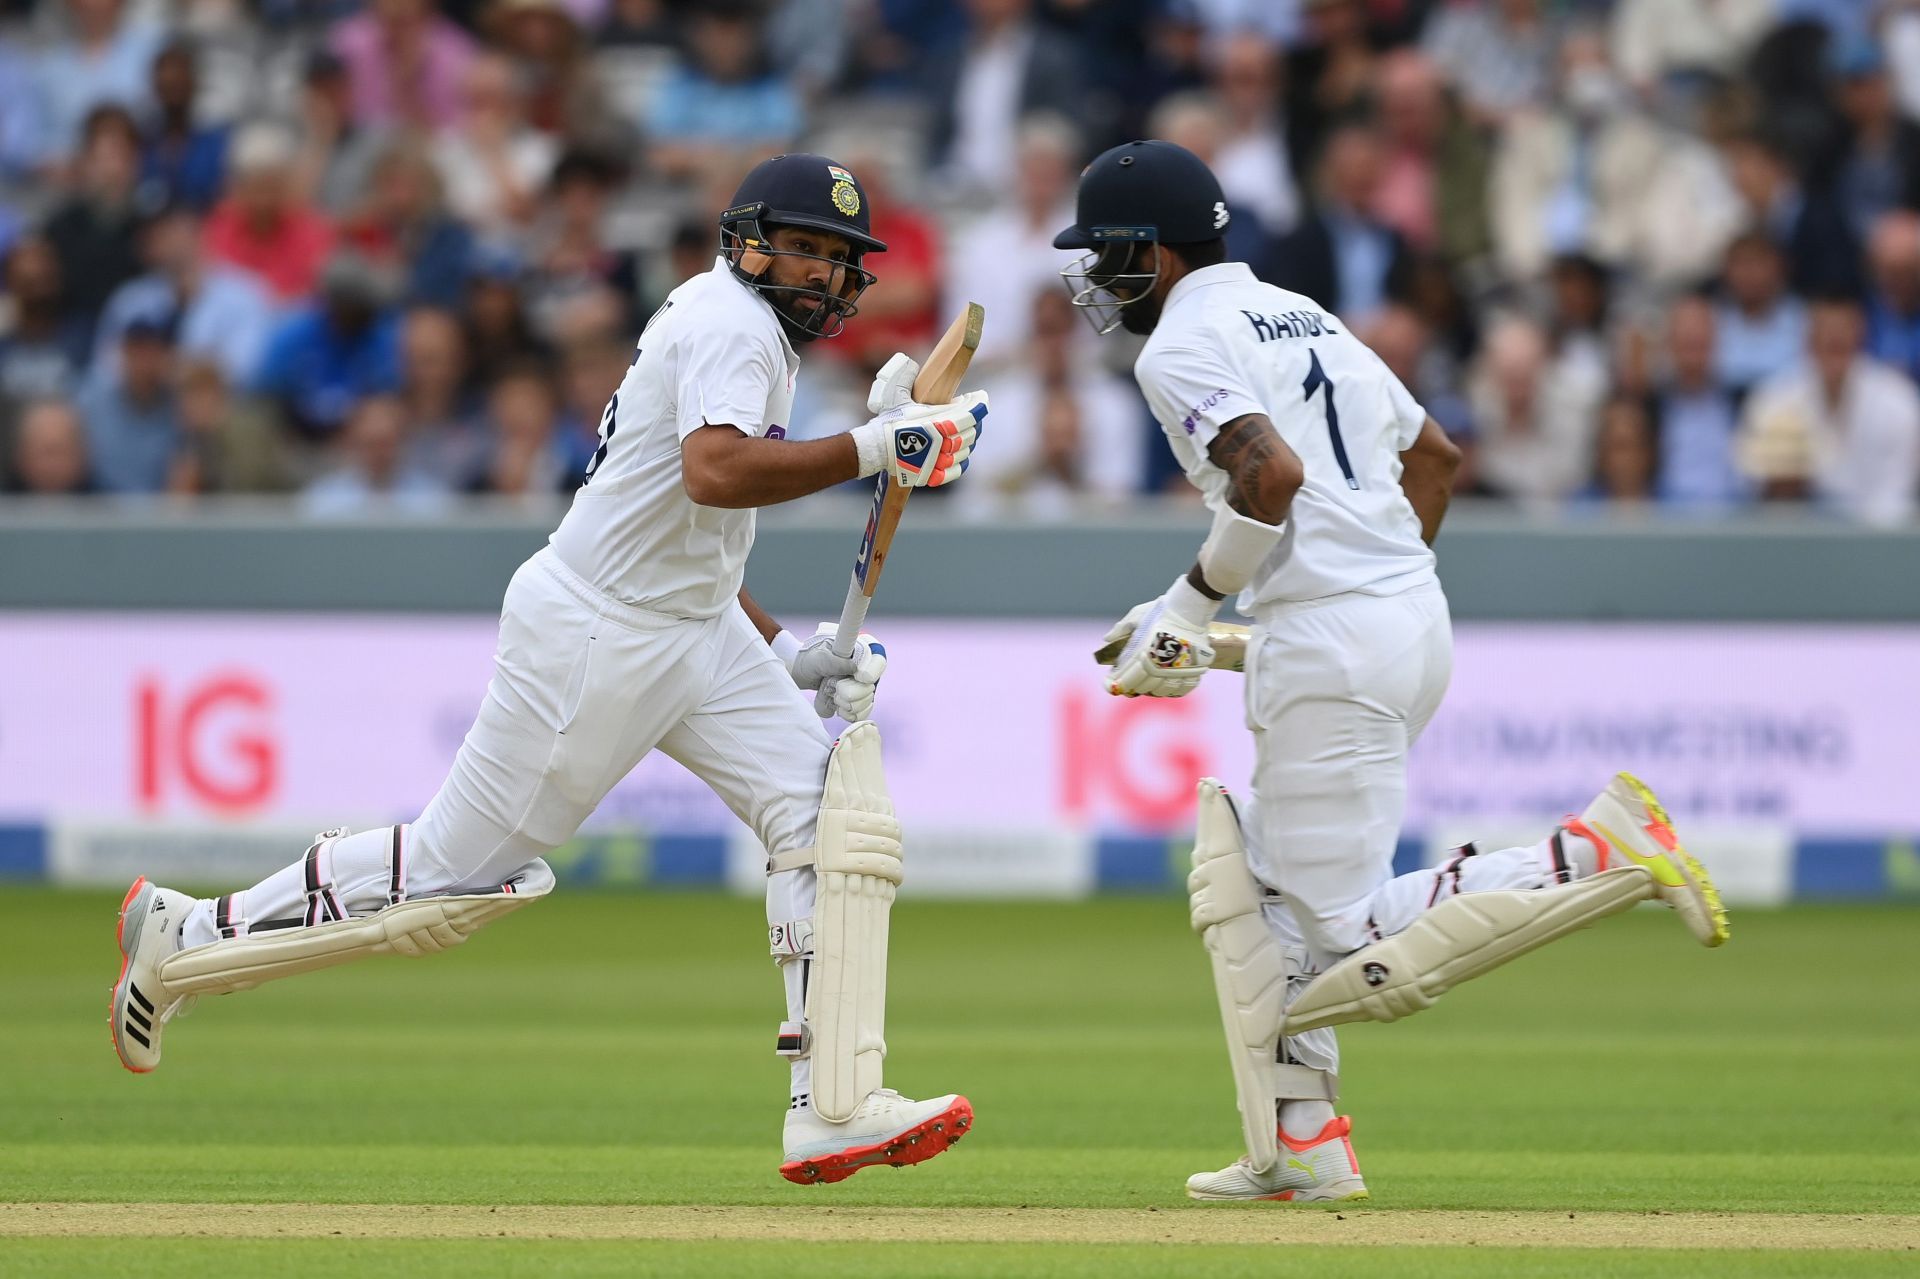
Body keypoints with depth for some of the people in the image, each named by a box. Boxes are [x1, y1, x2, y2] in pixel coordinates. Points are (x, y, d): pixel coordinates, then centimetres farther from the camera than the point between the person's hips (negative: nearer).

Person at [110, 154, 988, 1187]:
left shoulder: (744, 327, 17)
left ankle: (834, 1111, -14)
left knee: (831, 810, -8)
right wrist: (871, 450, -32)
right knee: (456, 870, -2)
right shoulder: (731, 324, -15)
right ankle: (187, 934, 17)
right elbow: (714, 474, -35)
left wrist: (782, 651, 16)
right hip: (591, 637, -10)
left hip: (695, 632, 10)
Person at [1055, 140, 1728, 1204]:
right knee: (1257, 877, 18)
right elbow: (1434, 454, 24)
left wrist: (1192, 600, -11)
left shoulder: (1181, 347, -7)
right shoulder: (1302, 316, 21)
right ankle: (1300, 1152, 15)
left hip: (1329, 639, -10)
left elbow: (1272, 472, -23)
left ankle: (1603, 853, -18)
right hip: (1417, 618, 10)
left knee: (1359, 952, -8)